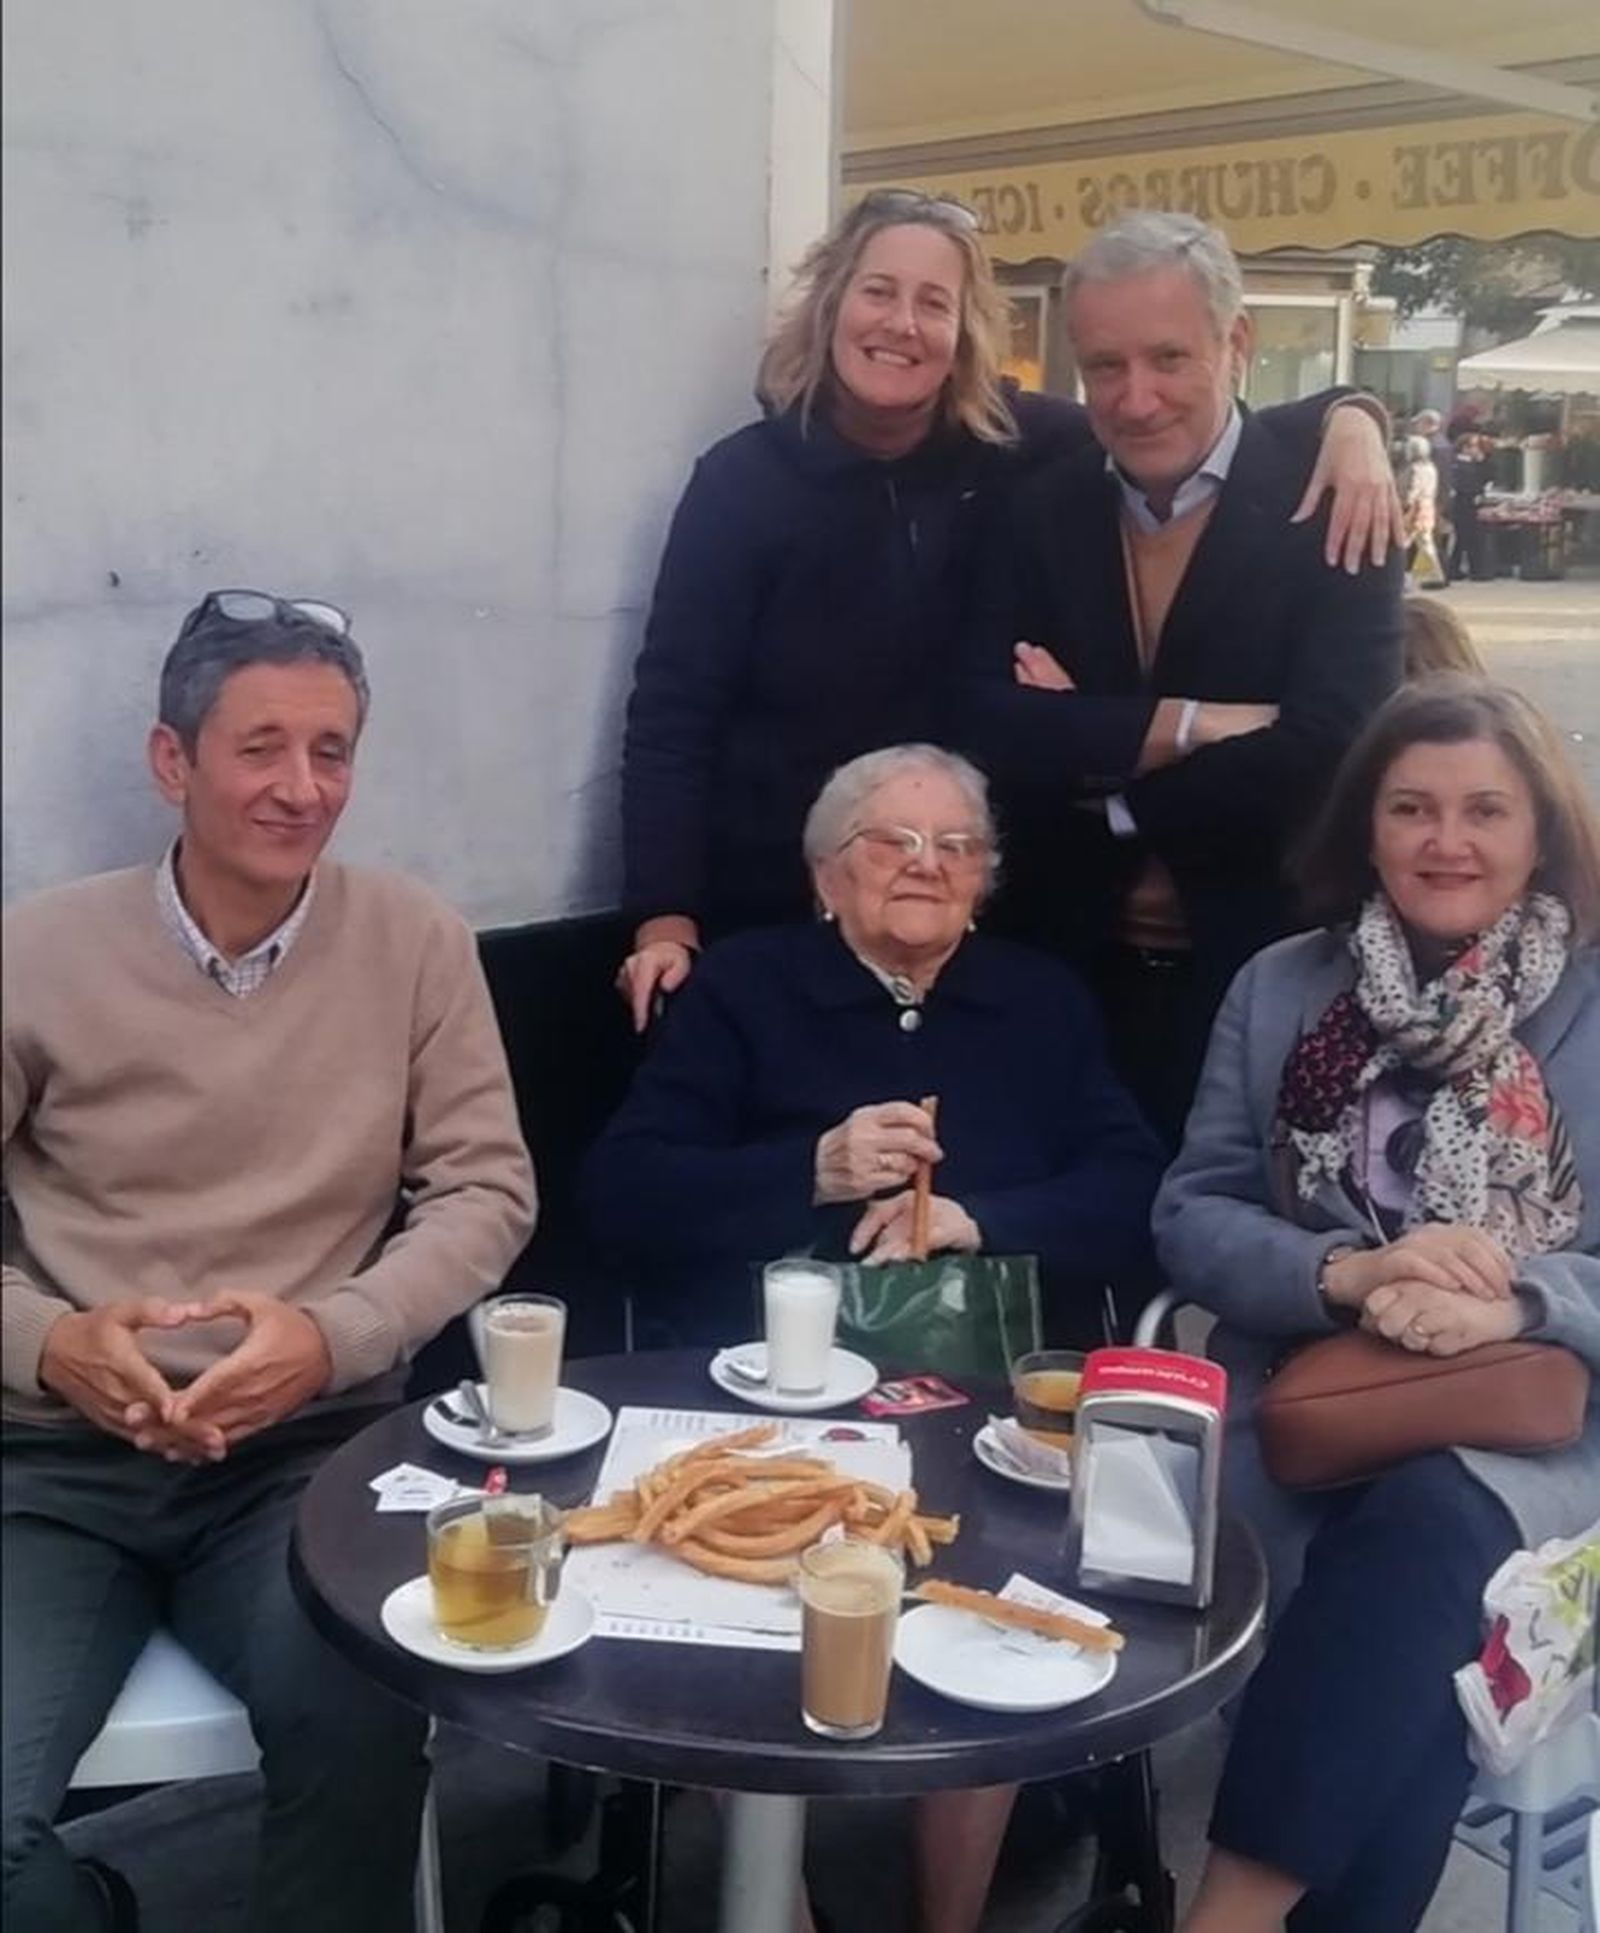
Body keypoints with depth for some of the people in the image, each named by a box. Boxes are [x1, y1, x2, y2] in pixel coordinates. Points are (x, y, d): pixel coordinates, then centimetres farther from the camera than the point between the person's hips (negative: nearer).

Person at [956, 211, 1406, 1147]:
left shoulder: (1331, 509, -8)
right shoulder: (1045, 510, 3)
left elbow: (1323, 755, -20)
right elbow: (988, 728, -10)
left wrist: (1087, 749, -11)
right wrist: (1191, 722, -20)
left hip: (1269, 980, -3)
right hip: (1069, 974, 3)